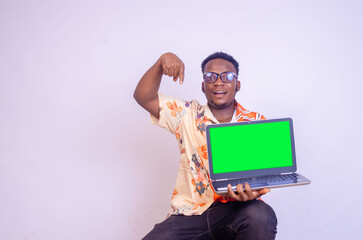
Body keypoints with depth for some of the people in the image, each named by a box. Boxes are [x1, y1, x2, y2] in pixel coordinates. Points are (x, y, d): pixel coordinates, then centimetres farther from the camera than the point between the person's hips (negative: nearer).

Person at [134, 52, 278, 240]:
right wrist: (161, 63, -13)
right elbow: (143, 97, 3)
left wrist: (252, 192, -24)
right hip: (190, 213, 1)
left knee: (261, 216, -34)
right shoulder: (187, 115, 10)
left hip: (235, 209, 0)